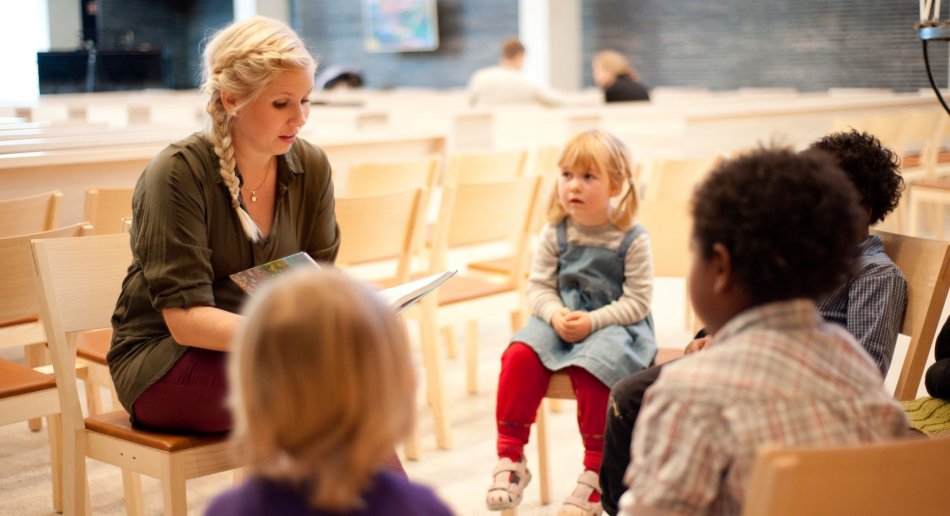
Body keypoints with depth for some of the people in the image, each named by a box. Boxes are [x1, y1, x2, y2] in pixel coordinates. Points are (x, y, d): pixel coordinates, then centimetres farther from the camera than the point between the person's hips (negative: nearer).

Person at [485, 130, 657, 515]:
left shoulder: (631, 239, -9)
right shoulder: (555, 232, 2)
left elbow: (637, 302, -11)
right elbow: (538, 287, 3)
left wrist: (592, 321, -22)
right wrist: (555, 315, -18)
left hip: (615, 325, -4)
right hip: (559, 321, 4)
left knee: (590, 370, -33)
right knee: (519, 356, -22)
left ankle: (596, 472, -16)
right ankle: (510, 457, -11)